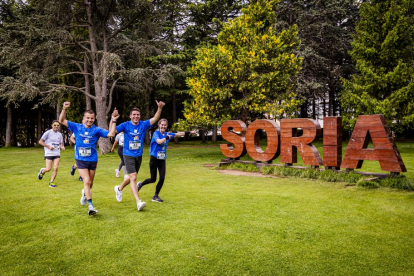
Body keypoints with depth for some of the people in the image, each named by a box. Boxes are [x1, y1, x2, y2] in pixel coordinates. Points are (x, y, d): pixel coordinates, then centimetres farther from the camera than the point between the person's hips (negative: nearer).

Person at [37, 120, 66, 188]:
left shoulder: (60, 135, 10)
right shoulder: (48, 133, -5)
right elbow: (40, 141, -4)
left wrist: (62, 147, -4)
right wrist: (48, 146, -13)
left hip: (57, 154, 4)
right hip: (49, 153, -4)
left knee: (55, 168, -6)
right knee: (48, 169, -6)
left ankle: (51, 182, 7)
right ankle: (42, 171, 29)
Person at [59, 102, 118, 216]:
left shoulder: (96, 130, -6)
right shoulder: (77, 127, -2)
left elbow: (111, 134, -16)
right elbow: (62, 121, 0)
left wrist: (113, 121, -24)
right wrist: (64, 109, -14)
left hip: (92, 160, 1)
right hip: (81, 160, -1)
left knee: (90, 183, 17)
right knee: (87, 181, -15)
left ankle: (85, 193, 51)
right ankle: (90, 206, -12)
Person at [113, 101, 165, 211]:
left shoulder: (143, 125, -4)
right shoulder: (126, 125, -9)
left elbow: (155, 119, -17)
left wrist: (160, 108, -31)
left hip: (139, 155, 4)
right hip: (128, 155, -4)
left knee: (132, 177, 20)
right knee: (133, 177, -15)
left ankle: (119, 188, 48)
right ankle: (138, 202, -16)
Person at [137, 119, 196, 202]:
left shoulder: (168, 134, 7)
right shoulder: (156, 133, -9)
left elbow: (179, 134, 11)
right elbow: (159, 141, -29)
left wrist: (189, 132, 9)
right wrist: (167, 137, -20)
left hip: (162, 159, 5)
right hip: (154, 158, -5)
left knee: (162, 178, -5)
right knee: (153, 179, 0)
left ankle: (156, 196, 11)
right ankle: (141, 184, 30)